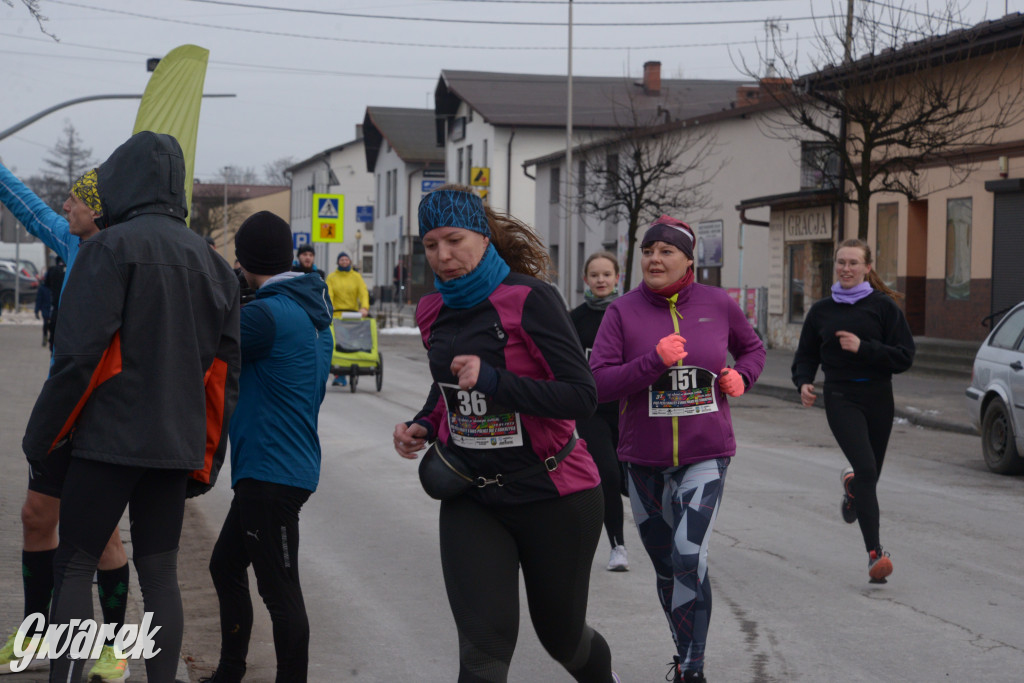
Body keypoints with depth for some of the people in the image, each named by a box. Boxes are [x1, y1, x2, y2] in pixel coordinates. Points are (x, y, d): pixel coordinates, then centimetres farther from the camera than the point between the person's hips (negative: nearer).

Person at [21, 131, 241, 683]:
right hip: (177, 445, 6)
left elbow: (79, 354, -14)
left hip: (110, 437, -6)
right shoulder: (210, 261, 13)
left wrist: (40, 436, -6)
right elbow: (223, 372, 13)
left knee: (74, 566, 0)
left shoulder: (112, 247, -7)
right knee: (159, 571, 10)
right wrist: (206, 460, 17)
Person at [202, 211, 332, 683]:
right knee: (226, 565, 20)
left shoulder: (268, 314, -19)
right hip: (293, 463, 10)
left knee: (279, 589, -4)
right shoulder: (313, 312, 11)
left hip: (271, 472, -10)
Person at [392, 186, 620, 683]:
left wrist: (493, 381, -31)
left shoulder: (528, 299, -16)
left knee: (561, 634, 15)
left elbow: (582, 397, -22)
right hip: (472, 500, 4)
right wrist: (422, 427, 3)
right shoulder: (435, 311, 4)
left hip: (551, 497, -4)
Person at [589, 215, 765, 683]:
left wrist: (741, 376, -3)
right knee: (665, 567, 13)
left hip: (705, 455, -1)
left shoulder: (717, 304, -1)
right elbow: (598, 383, -14)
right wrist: (654, 360, -25)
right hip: (644, 459, 2)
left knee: (689, 557, -18)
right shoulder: (623, 311, -6)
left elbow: (753, 347, 18)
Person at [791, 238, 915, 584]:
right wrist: (804, 383, -2)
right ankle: (875, 552, -22)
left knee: (870, 475, 10)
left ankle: (852, 483, 51)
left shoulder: (884, 306, 1)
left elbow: (904, 356, -4)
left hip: (878, 397, 1)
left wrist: (863, 348, -15)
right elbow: (806, 355, 18)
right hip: (841, 397, -1)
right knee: (866, 468, -19)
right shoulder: (822, 310, 9)